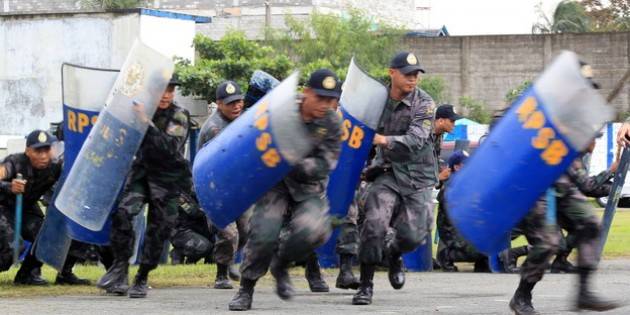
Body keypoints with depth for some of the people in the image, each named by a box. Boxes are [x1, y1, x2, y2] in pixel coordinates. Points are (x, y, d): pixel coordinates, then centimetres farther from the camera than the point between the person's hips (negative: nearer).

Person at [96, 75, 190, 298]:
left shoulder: (180, 117, -10)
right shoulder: (141, 109, 0)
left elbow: (169, 148, -27)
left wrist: (146, 122, -34)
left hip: (167, 180, -2)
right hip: (142, 171, 2)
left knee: (158, 230, 0)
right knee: (122, 213, -20)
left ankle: (142, 279, 15)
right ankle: (120, 267, -9)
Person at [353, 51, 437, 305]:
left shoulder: (424, 104, -9)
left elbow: (415, 141, -24)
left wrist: (385, 140, -39)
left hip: (418, 177, -1)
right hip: (388, 173, 2)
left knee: (413, 235, -10)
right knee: (375, 223, -20)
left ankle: (394, 255, 28)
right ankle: (365, 285, -9)